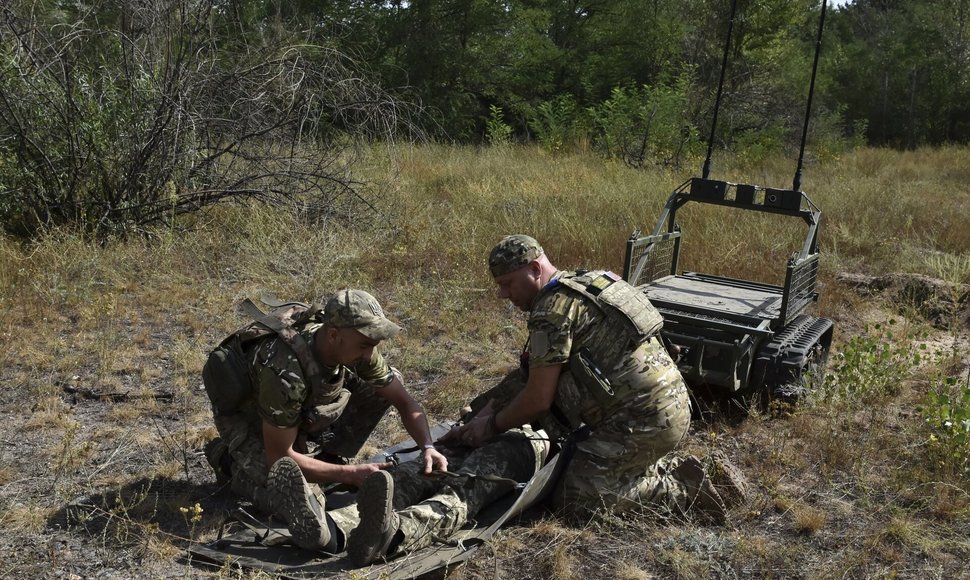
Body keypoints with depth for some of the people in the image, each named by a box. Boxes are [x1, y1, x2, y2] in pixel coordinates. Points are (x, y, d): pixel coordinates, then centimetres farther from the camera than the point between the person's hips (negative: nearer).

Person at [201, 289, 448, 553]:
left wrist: (428, 447, -24)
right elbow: (279, 456, -31)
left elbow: (405, 401, -8)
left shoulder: (354, 348, -20)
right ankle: (231, 461, -5)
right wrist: (350, 474, -31)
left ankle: (321, 453, 2)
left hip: (303, 413, 7)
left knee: (386, 384, -7)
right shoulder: (285, 372, -40)